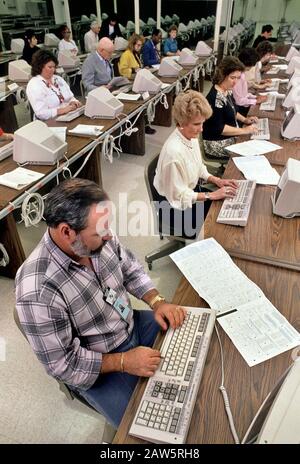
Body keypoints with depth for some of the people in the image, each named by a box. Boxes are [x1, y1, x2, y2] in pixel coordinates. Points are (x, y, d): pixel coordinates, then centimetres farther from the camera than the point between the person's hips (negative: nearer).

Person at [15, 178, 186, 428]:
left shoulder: (97, 238, -17)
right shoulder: (38, 291, -34)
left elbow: (131, 268, 2)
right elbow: (62, 364, -22)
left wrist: (157, 301, -12)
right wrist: (123, 362, -23)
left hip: (134, 325, 6)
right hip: (98, 367, -5)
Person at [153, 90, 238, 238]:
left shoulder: (192, 137, -6)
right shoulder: (174, 151, -31)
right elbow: (179, 195, -24)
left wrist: (216, 180, -4)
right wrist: (212, 195, -22)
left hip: (192, 191, 8)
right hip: (177, 207, -7)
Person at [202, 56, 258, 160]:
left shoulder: (227, 90, 3)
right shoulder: (216, 98, -24)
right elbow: (219, 129, -24)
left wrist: (244, 119, 5)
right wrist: (244, 130, -19)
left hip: (230, 136, 9)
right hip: (217, 145, -9)